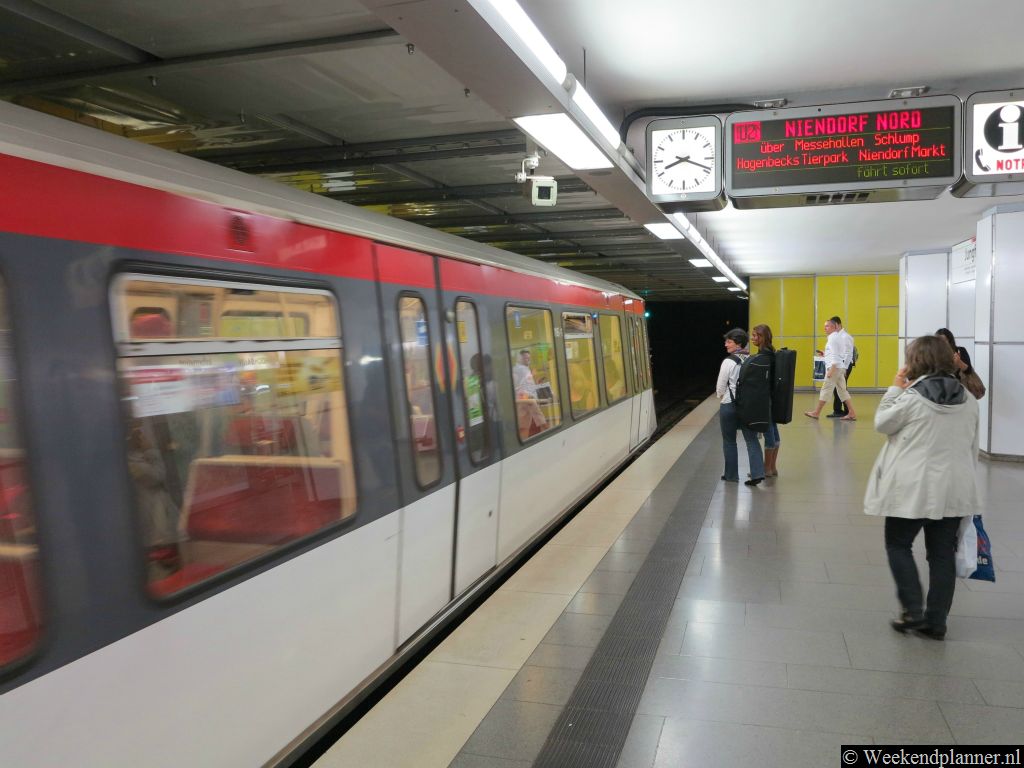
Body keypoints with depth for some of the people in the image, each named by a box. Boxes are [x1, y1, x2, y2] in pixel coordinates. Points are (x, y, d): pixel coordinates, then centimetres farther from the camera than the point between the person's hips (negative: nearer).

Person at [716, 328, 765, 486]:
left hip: (729, 406, -4)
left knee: (729, 441, 9)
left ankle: (731, 475, 18)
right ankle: (757, 473, -5)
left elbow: (720, 387, -8)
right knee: (751, 439, 6)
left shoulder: (729, 361, -14)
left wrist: (721, 397, 12)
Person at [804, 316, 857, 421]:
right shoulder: (839, 337, 17)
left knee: (826, 390, -2)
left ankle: (816, 412, 6)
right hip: (841, 367, 10)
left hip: (835, 367, -9)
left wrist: (831, 370, -20)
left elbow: (835, 355, -18)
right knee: (842, 390, 8)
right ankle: (852, 413, 4)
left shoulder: (833, 338, -12)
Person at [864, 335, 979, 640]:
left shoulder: (912, 396, -14)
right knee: (943, 553, 11)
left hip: (914, 488, -5)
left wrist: (895, 388, 3)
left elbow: (882, 423, 0)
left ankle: (914, 611, 8)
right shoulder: (968, 398, 4)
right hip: (954, 489, 5)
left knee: (898, 544, 12)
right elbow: (973, 447, 11)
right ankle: (936, 621, 18)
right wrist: (963, 478, 20)